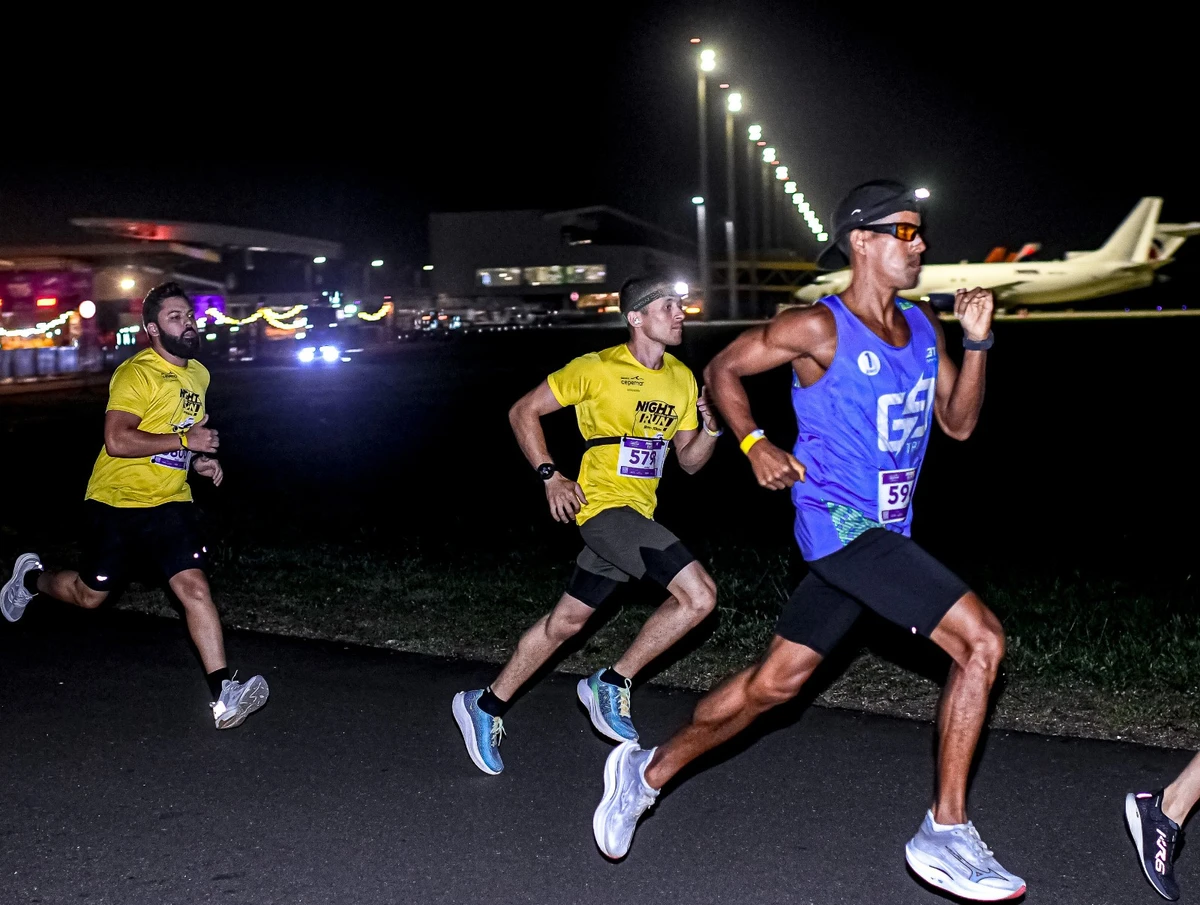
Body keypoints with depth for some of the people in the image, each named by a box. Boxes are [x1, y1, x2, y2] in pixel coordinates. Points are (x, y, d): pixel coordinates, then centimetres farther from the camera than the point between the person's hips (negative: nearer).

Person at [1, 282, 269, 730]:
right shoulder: (137, 373, -17)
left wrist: (198, 460, 9)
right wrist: (184, 441, -26)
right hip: (116, 503, -5)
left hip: (170, 504, 5)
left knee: (194, 585, -13)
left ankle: (223, 696, -17)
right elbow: (117, 441, -27)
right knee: (90, 594, 12)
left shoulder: (198, 374, 9)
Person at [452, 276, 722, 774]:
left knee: (567, 620, 15)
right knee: (699, 596, -19)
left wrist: (711, 428, -7)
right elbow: (523, 412, -3)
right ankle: (613, 683, -2)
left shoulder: (682, 378, 8)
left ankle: (486, 705, 30)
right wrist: (550, 476, -10)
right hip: (604, 505, -7)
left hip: (636, 515, 7)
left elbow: (689, 460, 13)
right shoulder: (597, 369, -11)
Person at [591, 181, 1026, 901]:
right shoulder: (818, 328, -11)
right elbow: (723, 370, 0)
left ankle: (648, 771, 31)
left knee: (775, 683, 14)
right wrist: (754, 444, -12)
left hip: (882, 536, 8)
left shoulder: (924, 327, 10)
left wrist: (977, 341, 0)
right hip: (839, 523, -8)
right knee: (983, 639, -16)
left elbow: (959, 423, 12)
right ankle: (945, 833, -5)